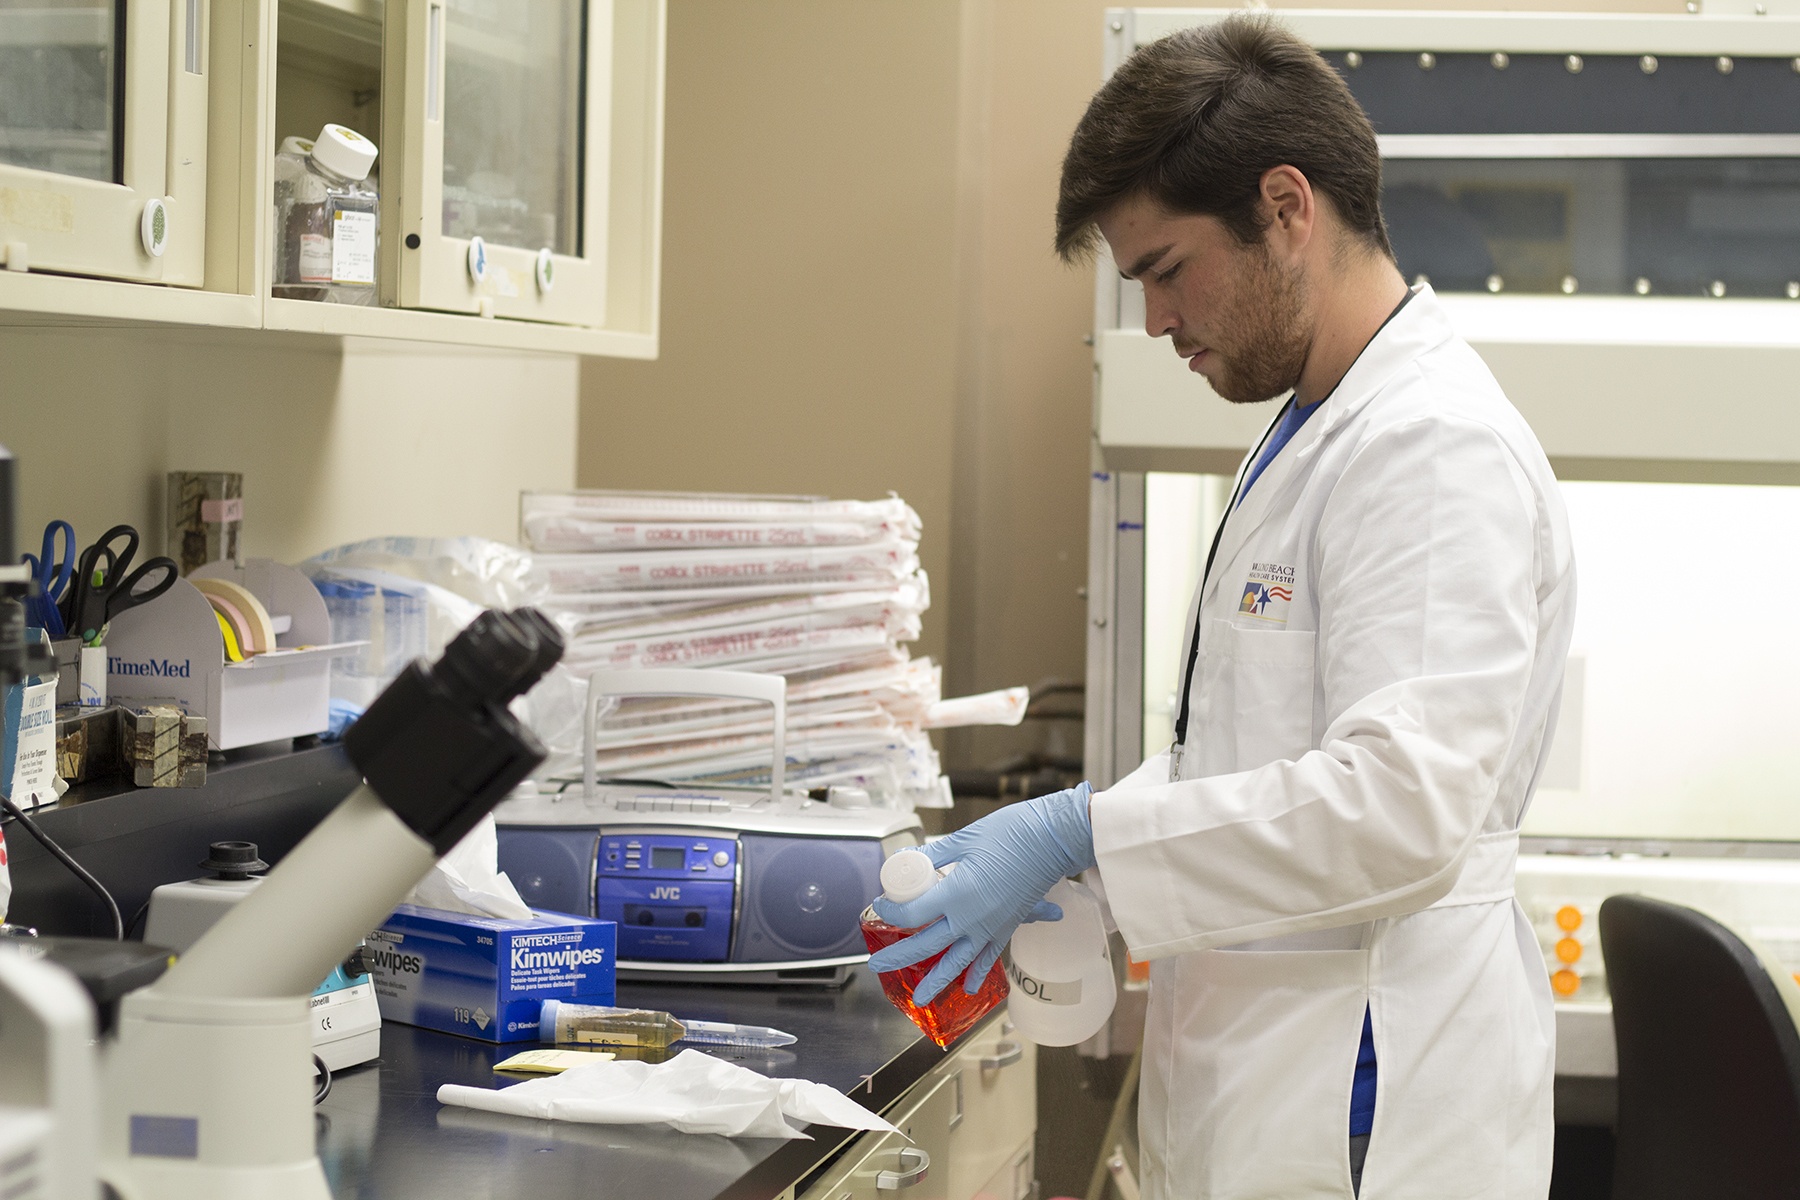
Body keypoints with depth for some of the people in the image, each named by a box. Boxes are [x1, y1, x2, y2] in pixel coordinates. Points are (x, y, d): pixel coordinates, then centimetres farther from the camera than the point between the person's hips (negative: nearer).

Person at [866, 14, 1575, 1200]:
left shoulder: (1439, 448, -17)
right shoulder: (1313, 435, 17)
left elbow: (1403, 801, -27)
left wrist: (1079, 837, -23)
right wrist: (1059, 852, 10)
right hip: (1258, 1085, 10)